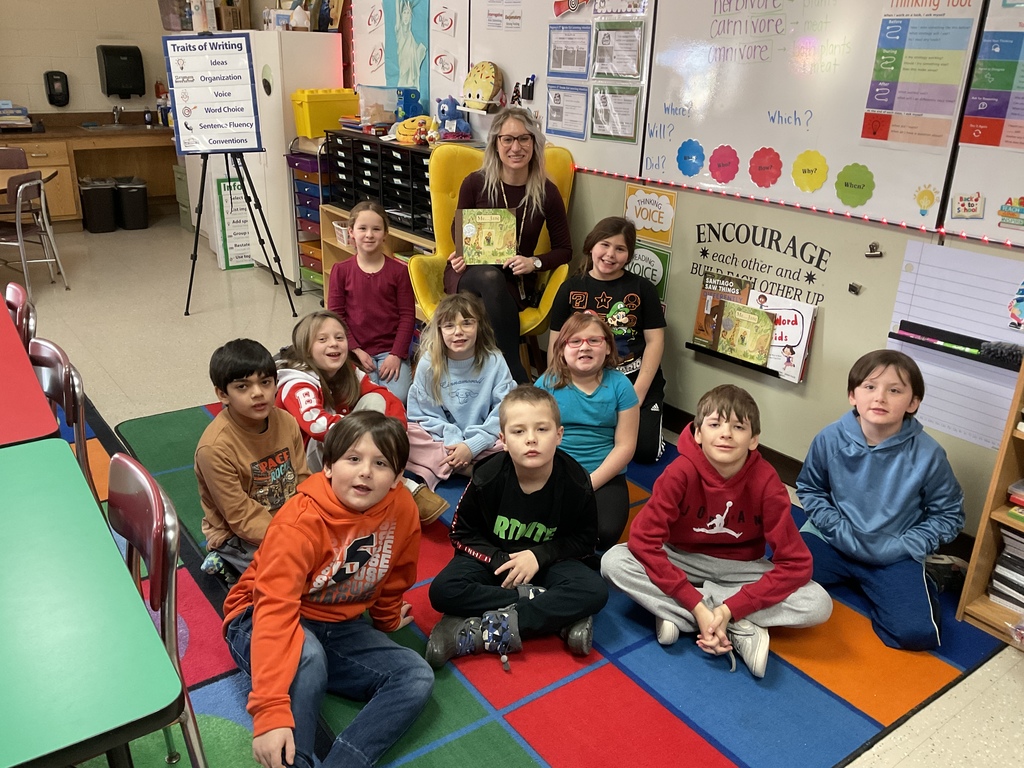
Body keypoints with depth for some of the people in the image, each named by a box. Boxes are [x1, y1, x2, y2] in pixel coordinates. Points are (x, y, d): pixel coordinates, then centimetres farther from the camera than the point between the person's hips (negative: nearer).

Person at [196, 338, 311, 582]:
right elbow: (241, 517, -20)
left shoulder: (286, 422, -7)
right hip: (237, 535, -7)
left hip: (288, 520, 7)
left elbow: (302, 480, 1)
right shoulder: (215, 447, -24)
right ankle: (227, 562, 3)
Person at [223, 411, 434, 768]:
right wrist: (271, 712, -44)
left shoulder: (403, 510, -14)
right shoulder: (300, 522, -28)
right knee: (306, 656, -38)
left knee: (416, 677, -14)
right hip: (259, 620, -5)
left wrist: (386, 620, 25)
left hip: (338, 628, 5)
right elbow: (274, 608, -36)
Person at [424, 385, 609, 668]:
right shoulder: (487, 478, -21)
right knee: (443, 591, -28)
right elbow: (462, 534, -6)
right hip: (493, 557, 0)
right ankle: (560, 616, -24)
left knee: (595, 592, -28)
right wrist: (499, 560, -21)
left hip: (546, 560, 0)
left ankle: (481, 634, -30)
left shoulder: (576, 483, -19)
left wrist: (539, 556, -19)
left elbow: (585, 539, -5)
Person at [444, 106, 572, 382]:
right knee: (490, 277, -38)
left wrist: (535, 262, -15)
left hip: (515, 281, 0)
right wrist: (462, 254, -10)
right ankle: (519, 384, -40)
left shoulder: (546, 192, -4)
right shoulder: (475, 183, -5)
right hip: (469, 275, 0)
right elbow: (458, 231, 12)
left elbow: (564, 250, 5)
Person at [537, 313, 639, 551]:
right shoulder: (547, 383, 0)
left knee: (606, 532, -25)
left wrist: (588, 484, -12)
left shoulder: (620, 385, -1)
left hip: (604, 478, 0)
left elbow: (625, 446, -3)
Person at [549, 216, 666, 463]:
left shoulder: (642, 288, 4)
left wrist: (638, 393, -9)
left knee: (646, 450, -15)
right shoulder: (570, 289, 7)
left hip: (636, 378, 0)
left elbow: (655, 342, 0)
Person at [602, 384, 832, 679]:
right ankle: (739, 631, -23)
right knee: (613, 561, -27)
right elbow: (642, 539, -25)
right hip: (684, 561, 0)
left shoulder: (766, 482, -22)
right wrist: (697, 606, -31)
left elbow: (795, 563, -21)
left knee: (819, 604, -22)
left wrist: (729, 610, -30)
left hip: (740, 569, 1)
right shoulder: (681, 472, -23)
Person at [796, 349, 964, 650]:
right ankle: (847, 577, 7)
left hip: (895, 556, -1)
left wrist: (902, 548, -12)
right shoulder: (830, 439, -11)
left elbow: (948, 515, -1)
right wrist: (839, 530, -10)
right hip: (832, 541, 1)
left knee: (917, 632, -22)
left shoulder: (928, 454, -14)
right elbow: (810, 489, 4)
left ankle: (919, 583, 12)